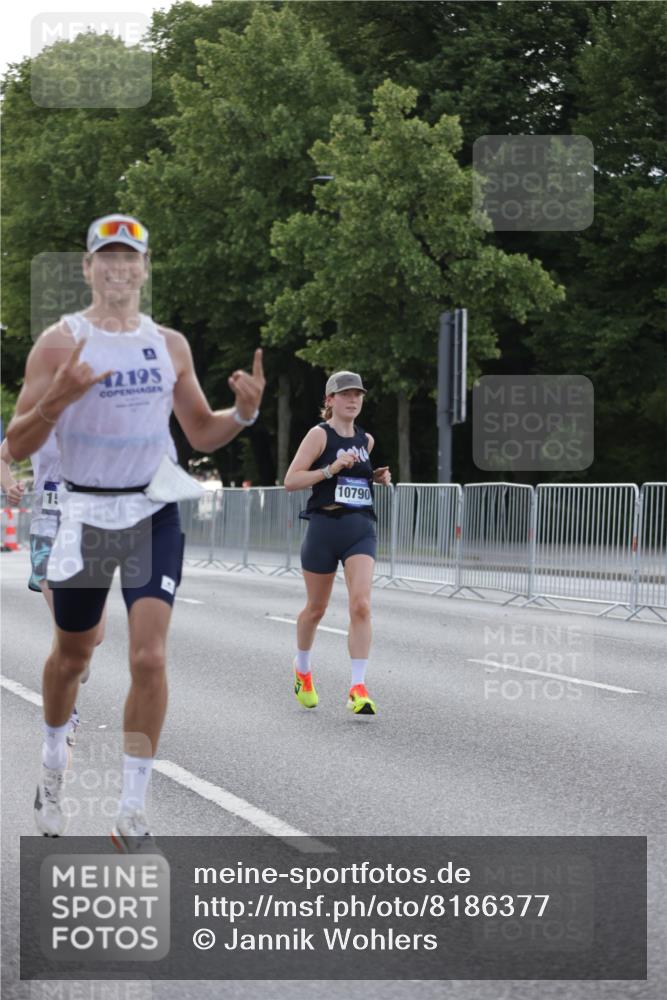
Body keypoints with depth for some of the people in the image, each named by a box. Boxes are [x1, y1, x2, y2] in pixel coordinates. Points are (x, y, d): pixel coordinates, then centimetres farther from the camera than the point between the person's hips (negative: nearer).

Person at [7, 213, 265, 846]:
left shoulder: (170, 345, 6)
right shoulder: (60, 342, -5)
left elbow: (201, 434, 16)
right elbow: (16, 446, -9)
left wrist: (243, 412, -5)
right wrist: (59, 398, -27)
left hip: (154, 514, 1)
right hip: (84, 514, -1)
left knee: (149, 658, -12)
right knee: (71, 656, 14)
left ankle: (133, 812, -5)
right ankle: (53, 766, 42)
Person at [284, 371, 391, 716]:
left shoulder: (366, 440, 13)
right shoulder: (319, 435, -3)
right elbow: (291, 480, -9)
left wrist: (378, 477, 11)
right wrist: (331, 470, -19)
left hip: (361, 529, 3)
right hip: (325, 528, -3)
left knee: (361, 604, -16)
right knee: (316, 608, 11)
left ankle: (358, 689, -18)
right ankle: (302, 671, 38)